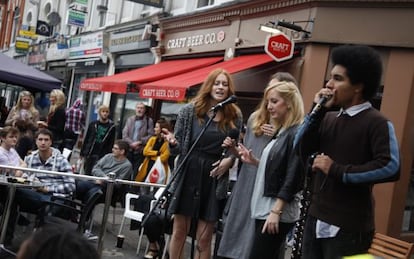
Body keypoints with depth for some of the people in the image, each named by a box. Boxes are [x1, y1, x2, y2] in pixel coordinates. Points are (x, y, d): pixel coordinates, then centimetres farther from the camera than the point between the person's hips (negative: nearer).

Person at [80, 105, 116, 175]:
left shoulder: (112, 127, 1)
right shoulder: (93, 124, 7)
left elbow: (111, 143, -1)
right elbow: (86, 140, 9)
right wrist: (82, 153, 5)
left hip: (102, 156, -2)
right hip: (89, 154, 2)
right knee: (87, 174, 7)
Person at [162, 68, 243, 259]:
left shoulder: (234, 116, 2)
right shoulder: (190, 110, -1)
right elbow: (178, 148, 2)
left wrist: (230, 160, -9)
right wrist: (173, 142, -20)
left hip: (214, 178, 0)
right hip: (188, 174, 0)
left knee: (204, 238, 4)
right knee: (179, 231, 9)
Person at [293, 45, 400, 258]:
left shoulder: (376, 123, -10)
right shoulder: (329, 119, 12)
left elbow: (390, 168, -22)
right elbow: (302, 150, 3)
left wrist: (337, 171, -18)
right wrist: (318, 110, -4)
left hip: (349, 227, -7)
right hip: (315, 219, 7)